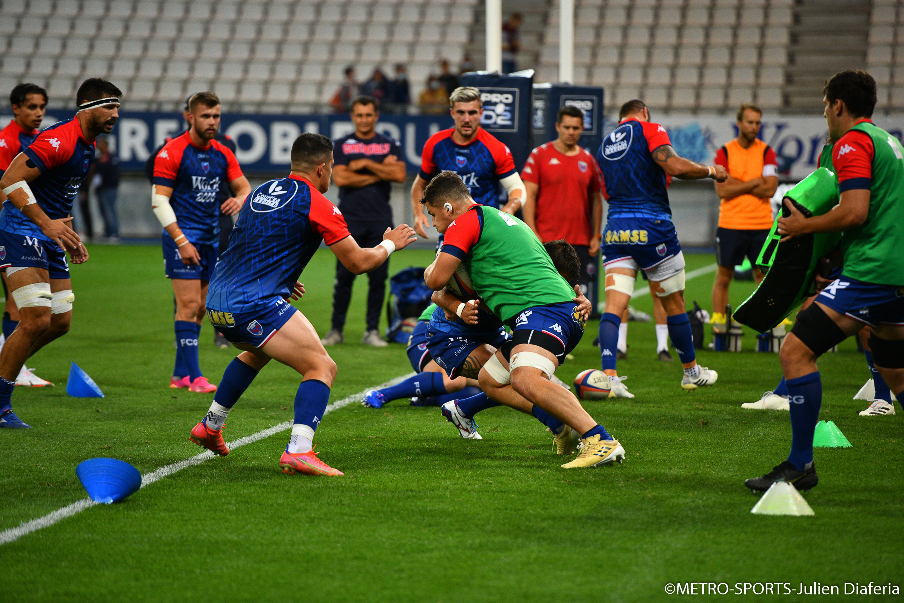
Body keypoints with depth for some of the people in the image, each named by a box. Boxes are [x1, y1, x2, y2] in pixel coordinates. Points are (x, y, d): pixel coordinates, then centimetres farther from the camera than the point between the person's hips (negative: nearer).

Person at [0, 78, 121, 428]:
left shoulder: (88, 145, 13)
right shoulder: (59, 140, -19)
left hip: (50, 235, 10)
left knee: (60, 322, 7)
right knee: (37, 320, -16)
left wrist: (69, 236, 20)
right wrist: (46, 223, -29)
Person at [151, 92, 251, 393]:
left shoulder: (223, 154, 10)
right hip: (183, 236, -7)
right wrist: (181, 241, -18)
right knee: (189, 304, -12)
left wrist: (239, 199, -12)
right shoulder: (172, 152, -9)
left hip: (211, 238, 7)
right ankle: (193, 376, -12)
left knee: (199, 308, 8)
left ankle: (180, 374, 16)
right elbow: (159, 200, -11)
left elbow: (245, 187, 14)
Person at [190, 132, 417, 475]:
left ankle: (210, 427, 43)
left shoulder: (261, 192, 18)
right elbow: (358, 263, -1)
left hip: (217, 299, 9)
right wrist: (391, 244, 17)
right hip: (255, 304, -9)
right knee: (322, 367, -7)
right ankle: (298, 451, -25)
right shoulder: (315, 203, -5)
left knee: (258, 352, 37)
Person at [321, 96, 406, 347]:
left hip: (380, 220, 1)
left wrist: (366, 164, -7)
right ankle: (336, 329, 5)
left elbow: (399, 175, -6)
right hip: (349, 220, -1)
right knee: (344, 277, -3)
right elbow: (340, 178, -8)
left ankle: (372, 331, 8)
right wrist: (380, 173, -6)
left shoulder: (390, 145, 10)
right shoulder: (341, 145, 7)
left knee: (378, 277, 0)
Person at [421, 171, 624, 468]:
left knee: (524, 379, -31)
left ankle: (600, 441, -40)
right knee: (489, 378, 20)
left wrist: (432, 266, 23)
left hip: (542, 308, -10)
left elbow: (436, 279, 0)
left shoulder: (466, 221, 2)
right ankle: (567, 424, 7)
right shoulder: (504, 219, 32)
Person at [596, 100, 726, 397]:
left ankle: (608, 375, -22)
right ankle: (691, 372, 26)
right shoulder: (649, 130, 0)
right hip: (651, 226, -4)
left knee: (614, 306, -4)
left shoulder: (604, 144, 19)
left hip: (614, 228, 4)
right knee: (674, 304, 12)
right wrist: (710, 171, 1)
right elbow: (675, 166, -15)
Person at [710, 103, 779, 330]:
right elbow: (722, 190, -8)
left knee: (764, 275, 3)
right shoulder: (724, 152, 2)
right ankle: (717, 320, 8)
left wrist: (737, 185, -10)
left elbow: (770, 189, -7)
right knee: (724, 275, 2)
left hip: (761, 225, 1)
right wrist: (754, 183, -10)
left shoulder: (766, 152, 4)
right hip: (730, 224, -1)